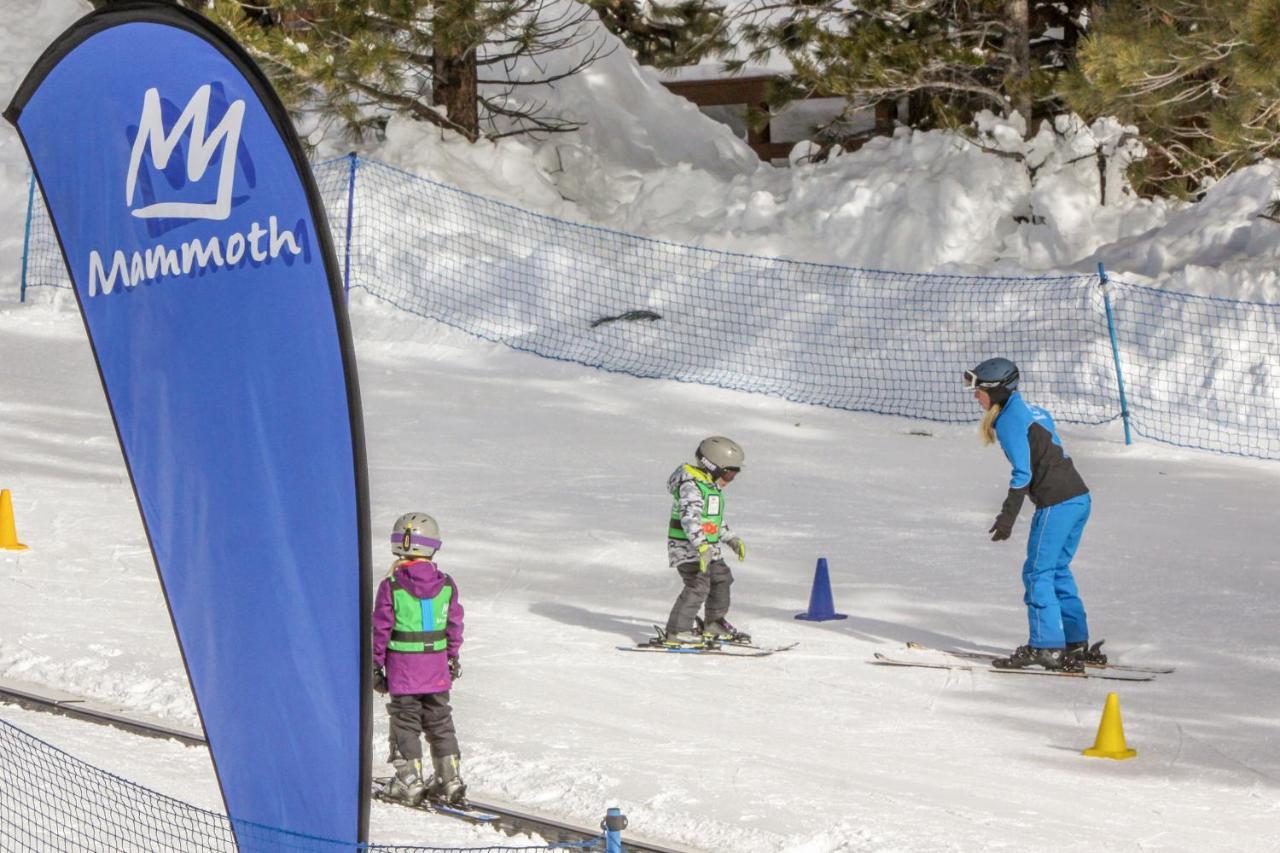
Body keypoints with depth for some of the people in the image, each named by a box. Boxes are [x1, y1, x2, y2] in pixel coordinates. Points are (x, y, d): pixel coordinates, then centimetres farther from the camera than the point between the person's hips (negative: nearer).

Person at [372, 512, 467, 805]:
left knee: (405, 722, 6)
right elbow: (454, 625, 6)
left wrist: (376, 665, 1)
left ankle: (409, 781, 5)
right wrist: (453, 657, 19)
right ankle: (450, 779, 14)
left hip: (402, 667, -3)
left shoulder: (391, 586, -11)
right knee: (439, 720, 13)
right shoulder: (446, 585, -1)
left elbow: (381, 628, -8)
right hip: (437, 667, 3)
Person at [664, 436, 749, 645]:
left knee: (721, 579, 18)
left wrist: (732, 539, 30)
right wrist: (701, 545, -41)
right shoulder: (691, 486, -20)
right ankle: (677, 631, -17)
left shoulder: (713, 487, 14)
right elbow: (690, 518, -32)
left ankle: (714, 625, 34)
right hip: (688, 547, -10)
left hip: (709, 548, 10)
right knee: (698, 585, -18)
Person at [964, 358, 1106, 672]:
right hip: (1080, 498, 9)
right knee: (1058, 570, 16)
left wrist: (1007, 517, -14)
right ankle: (1077, 644, 17)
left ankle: (1045, 647, -5)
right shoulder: (1032, 411, 19)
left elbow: (1023, 473, -15)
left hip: (1056, 503, -9)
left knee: (1038, 573, -3)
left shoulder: (1009, 420, -8)